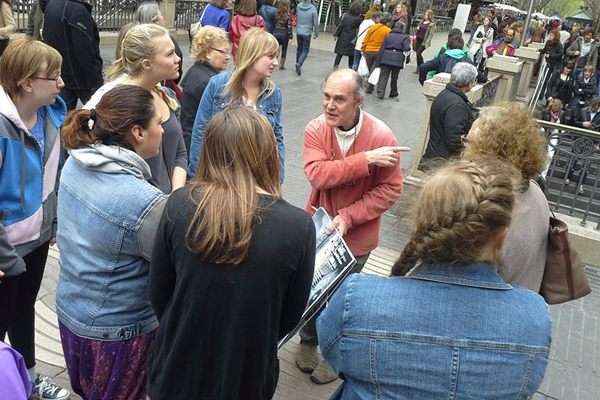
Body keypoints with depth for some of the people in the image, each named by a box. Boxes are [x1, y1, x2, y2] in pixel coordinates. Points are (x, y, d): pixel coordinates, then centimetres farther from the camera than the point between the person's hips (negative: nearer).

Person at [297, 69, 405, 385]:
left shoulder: (382, 136, -20)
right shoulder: (316, 129, -14)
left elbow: (390, 189, -16)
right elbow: (317, 174, -28)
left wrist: (348, 217, -24)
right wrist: (366, 159, -35)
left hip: (356, 236, -2)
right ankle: (308, 340, 48)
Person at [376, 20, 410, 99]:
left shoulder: (389, 36, 12)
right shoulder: (405, 37, 2)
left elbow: (382, 48, 9)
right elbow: (407, 48, -12)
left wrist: (380, 60, 12)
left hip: (386, 58, 2)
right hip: (397, 59, -1)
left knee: (383, 76, 0)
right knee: (394, 77, 13)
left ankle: (380, 92, -13)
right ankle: (393, 93, 25)